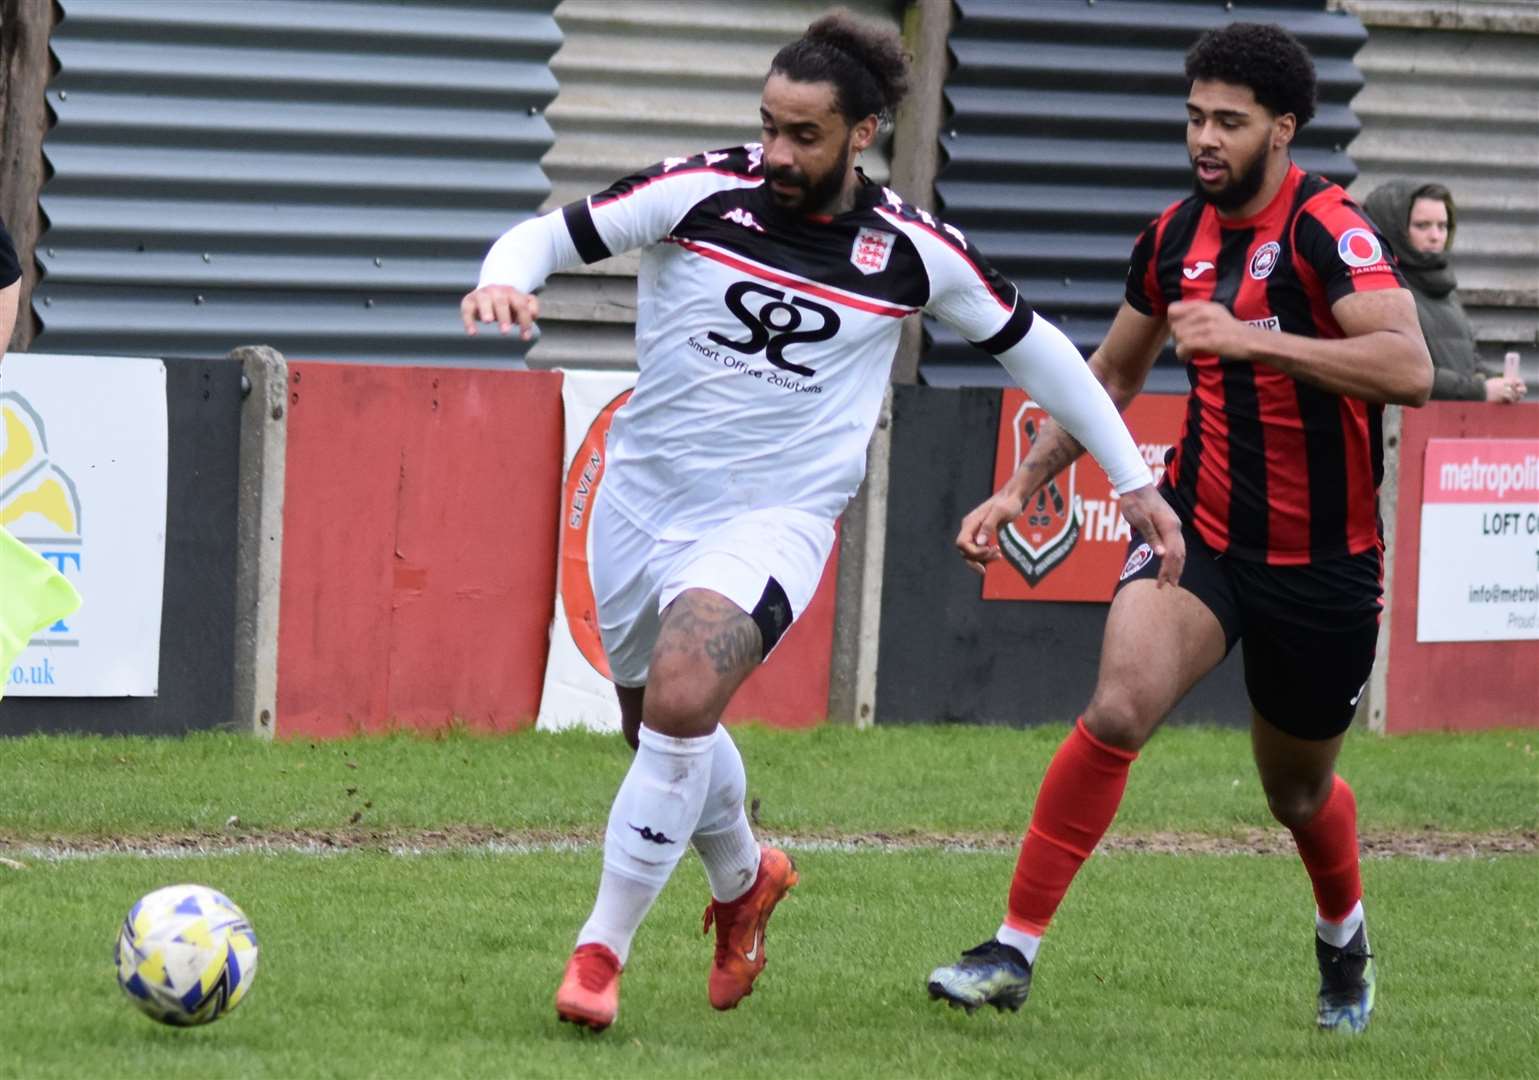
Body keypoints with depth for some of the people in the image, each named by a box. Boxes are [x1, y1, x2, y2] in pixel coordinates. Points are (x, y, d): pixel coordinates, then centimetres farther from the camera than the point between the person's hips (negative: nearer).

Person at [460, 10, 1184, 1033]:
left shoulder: (914, 250, -7)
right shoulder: (701, 190, -9)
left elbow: (1029, 343, 8)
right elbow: (550, 235, -5)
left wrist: (1133, 478, 10)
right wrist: (503, 281, -30)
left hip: (775, 516, -3)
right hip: (645, 494, 3)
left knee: (679, 701, -26)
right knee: (662, 724, 17)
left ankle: (602, 949, -13)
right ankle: (744, 880, 50)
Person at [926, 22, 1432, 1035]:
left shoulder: (1326, 228, -18)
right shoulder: (1176, 235, 1)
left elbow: (1409, 368, -34)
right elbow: (1113, 376, 19)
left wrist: (1249, 338, -39)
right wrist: (1020, 487, 13)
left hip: (1321, 561, -3)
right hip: (1199, 528, 3)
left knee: (1297, 791, 14)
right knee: (1119, 707, -23)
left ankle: (1344, 941, 48)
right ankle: (1014, 950, -18)